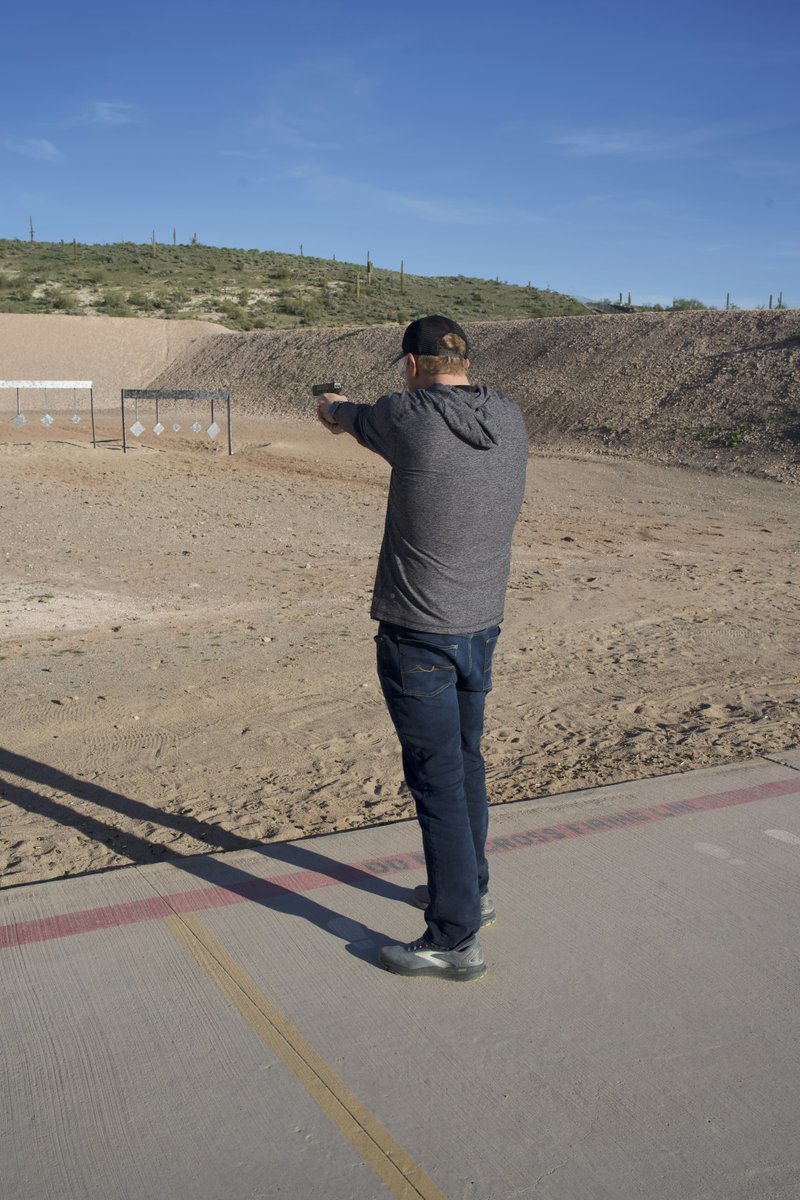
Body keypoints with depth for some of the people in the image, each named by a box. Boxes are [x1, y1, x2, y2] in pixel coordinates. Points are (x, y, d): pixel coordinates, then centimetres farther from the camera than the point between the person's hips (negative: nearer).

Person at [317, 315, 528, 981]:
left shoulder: (408, 418, -16)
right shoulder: (509, 418, 0)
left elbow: (349, 416, 7)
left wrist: (335, 407, 33)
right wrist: (357, 414, 37)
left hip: (419, 634, -7)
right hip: (483, 627, 7)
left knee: (438, 780, 0)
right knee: (465, 762, 22)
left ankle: (456, 938, 9)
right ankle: (470, 888, 39)